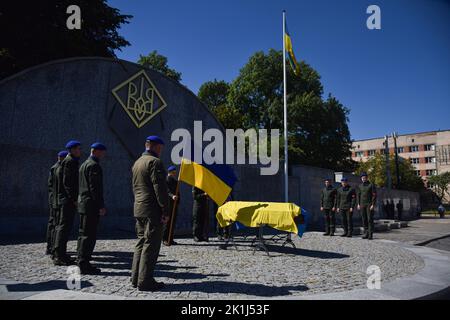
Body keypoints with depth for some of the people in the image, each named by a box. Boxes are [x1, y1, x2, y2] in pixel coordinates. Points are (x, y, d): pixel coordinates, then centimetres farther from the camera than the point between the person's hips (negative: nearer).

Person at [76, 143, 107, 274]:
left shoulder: (84, 164, 19)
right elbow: (95, 187, -19)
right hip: (91, 204, -11)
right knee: (89, 235, -7)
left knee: (84, 234, 15)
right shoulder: (94, 165, -13)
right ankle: (84, 265, -4)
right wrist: (101, 206, -18)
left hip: (83, 203, 11)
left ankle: (82, 262, 22)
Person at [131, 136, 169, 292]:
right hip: (152, 210, -9)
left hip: (139, 209, 9)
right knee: (151, 245, -4)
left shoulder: (137, 163, 17)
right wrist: (165, 210, -15)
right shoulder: (155, 162, -12)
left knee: (141, 242, 15)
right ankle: (145, 281, -1)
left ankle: (136, 278, 20)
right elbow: (159, 188, -18)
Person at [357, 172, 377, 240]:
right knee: (364, 219, 5)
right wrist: (358, 204, 5)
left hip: (369, 204, -5)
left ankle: (370, 234, -4)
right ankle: (366, 233, 11)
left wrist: (373, 205, -14)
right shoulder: (360, 186, 11)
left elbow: (374, 195, -7)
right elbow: (358, 195, 14)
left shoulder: (371, 185, -4)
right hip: (362, 204, 5)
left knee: (370, 219, -7)